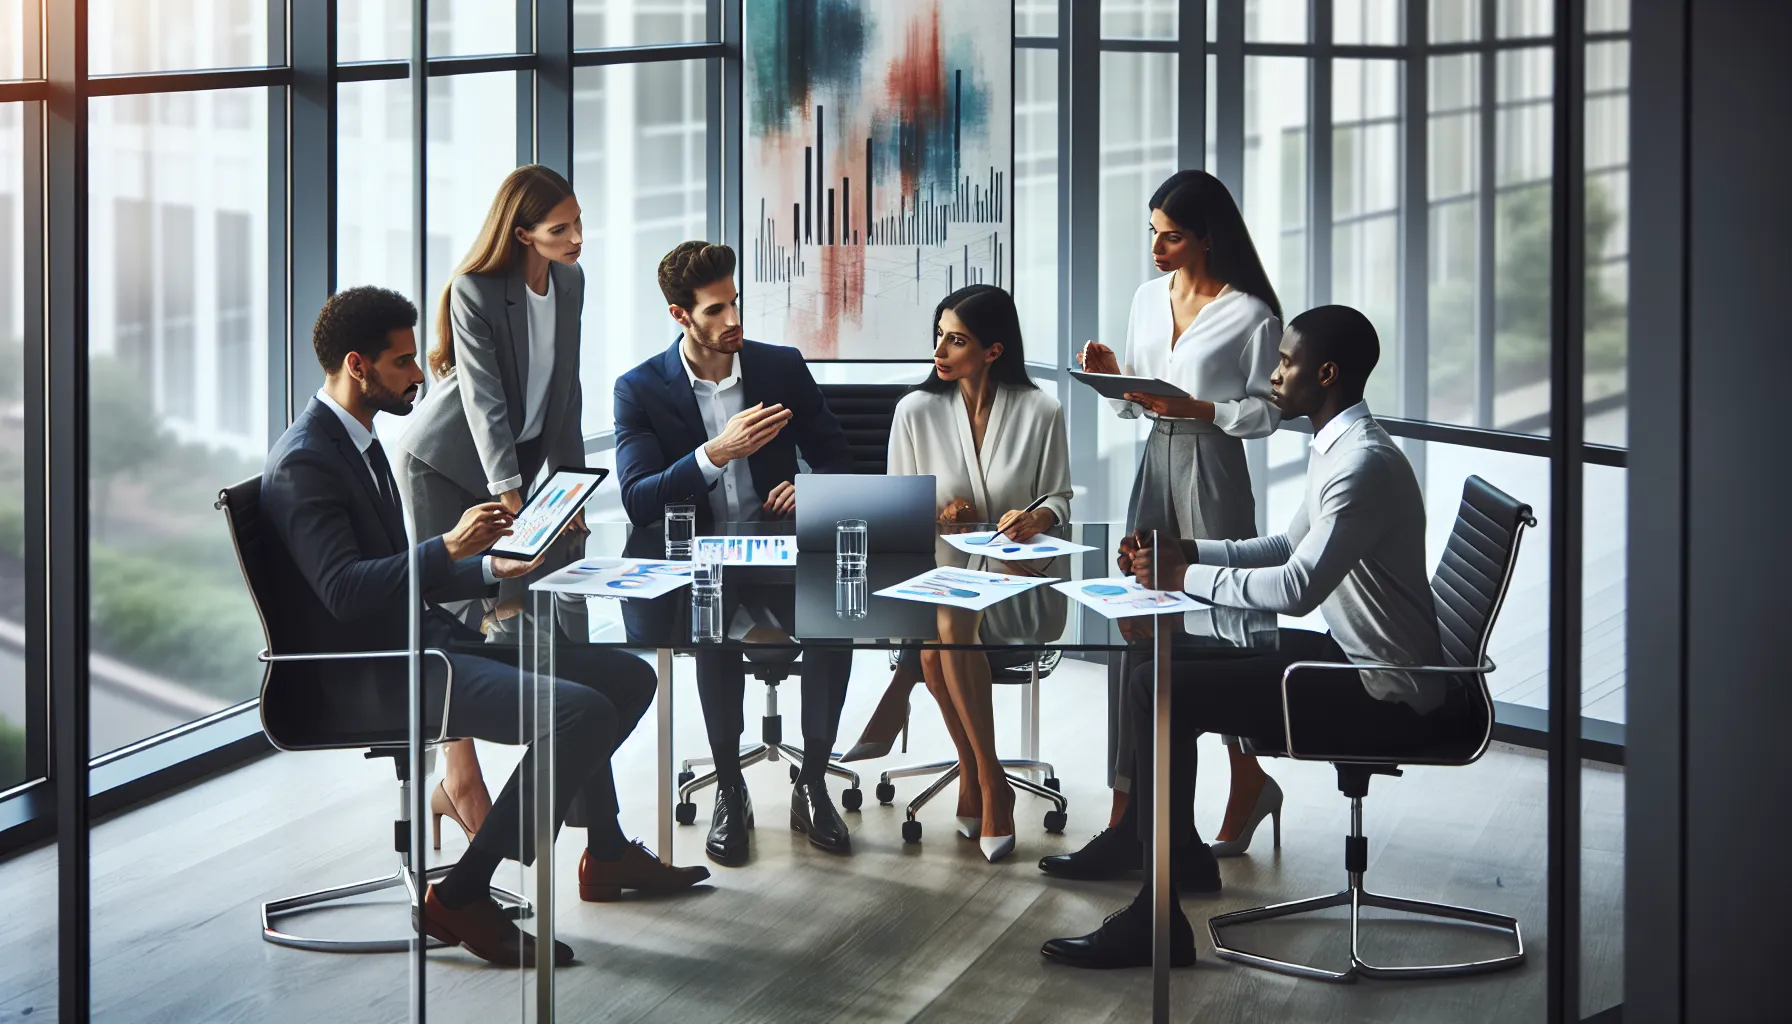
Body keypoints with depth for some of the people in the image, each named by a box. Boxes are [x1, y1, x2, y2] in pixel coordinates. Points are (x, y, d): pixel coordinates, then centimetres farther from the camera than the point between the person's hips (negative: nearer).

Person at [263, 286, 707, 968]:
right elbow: (343, 589, -26)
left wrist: (493, 569, 11)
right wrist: (450, 547, -31)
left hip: (423, 642, 10)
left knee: (626, 676, 10)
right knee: (582, 712, -26)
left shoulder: (359, 444, 17)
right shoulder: (303, 462, -15)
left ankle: (607, 854, 28)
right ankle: (462, 897, -17)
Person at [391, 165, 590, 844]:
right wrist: (508, 495, -36)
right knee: (459, 612, -9)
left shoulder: (570, 282, 0)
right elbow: (484, 398, -27)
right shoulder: (476, 291, -21)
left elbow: (564, 387, 7)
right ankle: (459, 781, -6)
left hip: (517, 457, 6)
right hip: (444, 462, -6)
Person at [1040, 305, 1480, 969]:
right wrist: (1186, 553, 10)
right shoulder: (1340, 448, 11)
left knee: (1158, 692, -19)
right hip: (1357, 657, 11)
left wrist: (1187, 577, -16)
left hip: (1387, 699, -11)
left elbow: (1297, 587, -28)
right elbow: (1292, 548, 22)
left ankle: (1158, 920, -16)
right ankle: (1180, 853, 25)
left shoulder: (1363, 464, -22)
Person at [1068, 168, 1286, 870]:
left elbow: (1265, 413, -7)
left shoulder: (1250, 314, -7)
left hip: (1212, 471, -6)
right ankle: (1126, 817, 1)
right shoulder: (1148, 298, 12)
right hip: (1154, 463, 6)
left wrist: (1197, 408, -19)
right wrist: (1113, 377, -3)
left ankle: (1250, 785, 20)